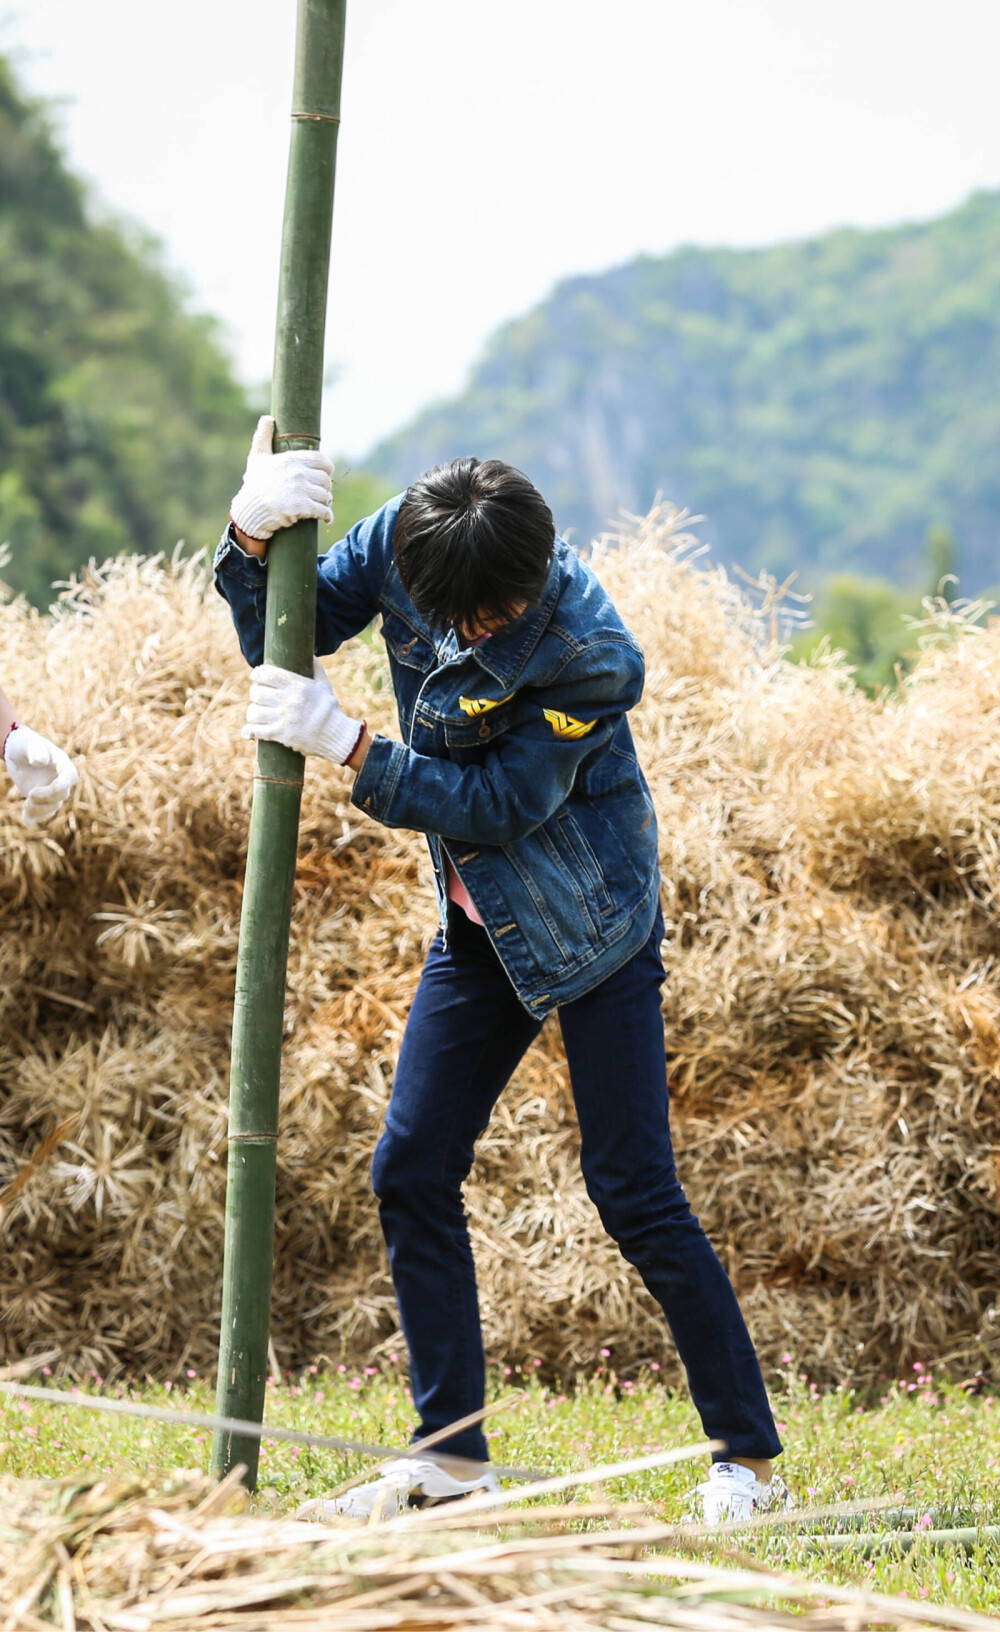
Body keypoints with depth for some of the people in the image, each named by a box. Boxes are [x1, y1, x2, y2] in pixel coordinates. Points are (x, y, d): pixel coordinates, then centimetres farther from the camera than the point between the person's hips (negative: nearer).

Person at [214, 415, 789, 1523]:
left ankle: (749, 1459, 1)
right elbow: (283, 636, -1)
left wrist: (346, 745, -30)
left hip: (591, 926, -6)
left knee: (632, 1188, -9)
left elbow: (502, 804, -26)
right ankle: (453, 1456, 10)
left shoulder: (591, 656, -29)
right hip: (483, 928, 6)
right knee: (411, 1173, 2)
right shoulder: (401, 543, -12)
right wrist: (250, 536, -21)